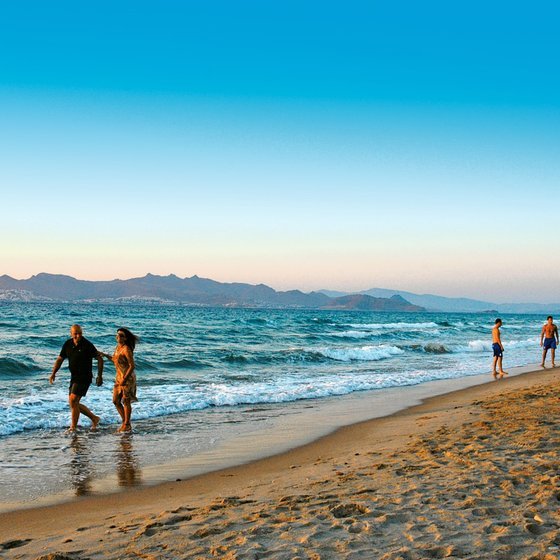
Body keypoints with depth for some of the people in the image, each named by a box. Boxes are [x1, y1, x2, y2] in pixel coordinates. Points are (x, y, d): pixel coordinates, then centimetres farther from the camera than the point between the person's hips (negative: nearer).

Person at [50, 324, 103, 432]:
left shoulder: (87, 345, -14)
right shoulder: (68, 344, 3)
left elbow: (99, 359, -9)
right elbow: (60, 359, 12)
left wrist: (99, 376, -11)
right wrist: (53, 373, 1)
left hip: (85, 378, -7)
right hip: (74, 377, 7)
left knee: (73, 400, -16)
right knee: (73, 403, 11)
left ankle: (73, 427, -5)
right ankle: (94, 418, 27)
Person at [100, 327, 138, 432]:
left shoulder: (126, 350, -18)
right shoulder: (118, 347, 8)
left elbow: (132, 366, -20)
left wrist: (124, 379, -20)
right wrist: (105, 355, 11)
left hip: (128, 378, -9)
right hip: (119, 377, 9)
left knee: (126, 402, 0)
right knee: (116, 401, 11)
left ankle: (127, 425, 12)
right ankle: (125, 422, 23)